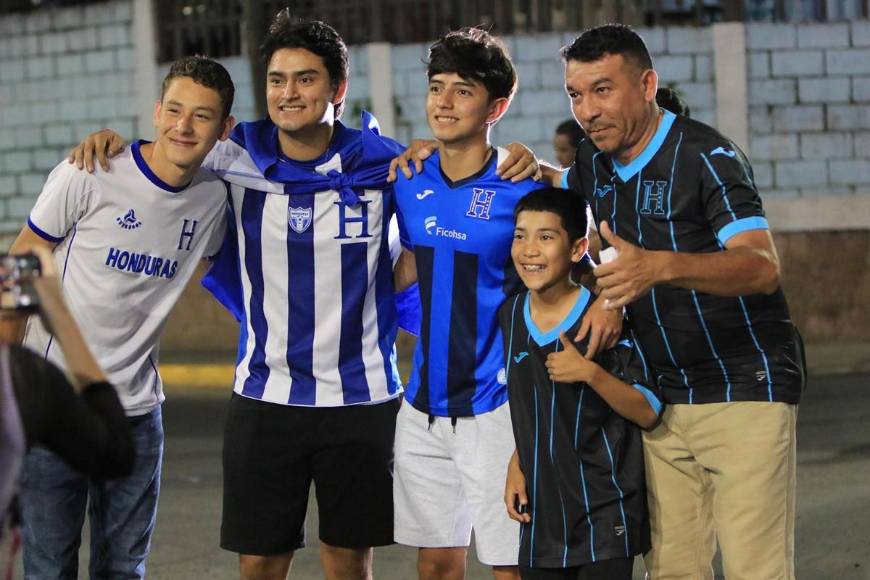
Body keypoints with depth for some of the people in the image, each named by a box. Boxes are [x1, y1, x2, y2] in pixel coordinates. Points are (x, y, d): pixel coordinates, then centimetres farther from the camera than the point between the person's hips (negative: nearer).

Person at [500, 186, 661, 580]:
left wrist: (591, 373, -24)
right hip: (541, 509, 6)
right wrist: (517, 465, 11)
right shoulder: (510, 316, 6)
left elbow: (648, 412, -12)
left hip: (604, 513, -5)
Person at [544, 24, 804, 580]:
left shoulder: (707, 155, -14)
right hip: (661, 402, 7)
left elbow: (764, 268, -28)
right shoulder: (596, 164, 8)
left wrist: (659, 267, -45)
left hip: (744, 390, -7)